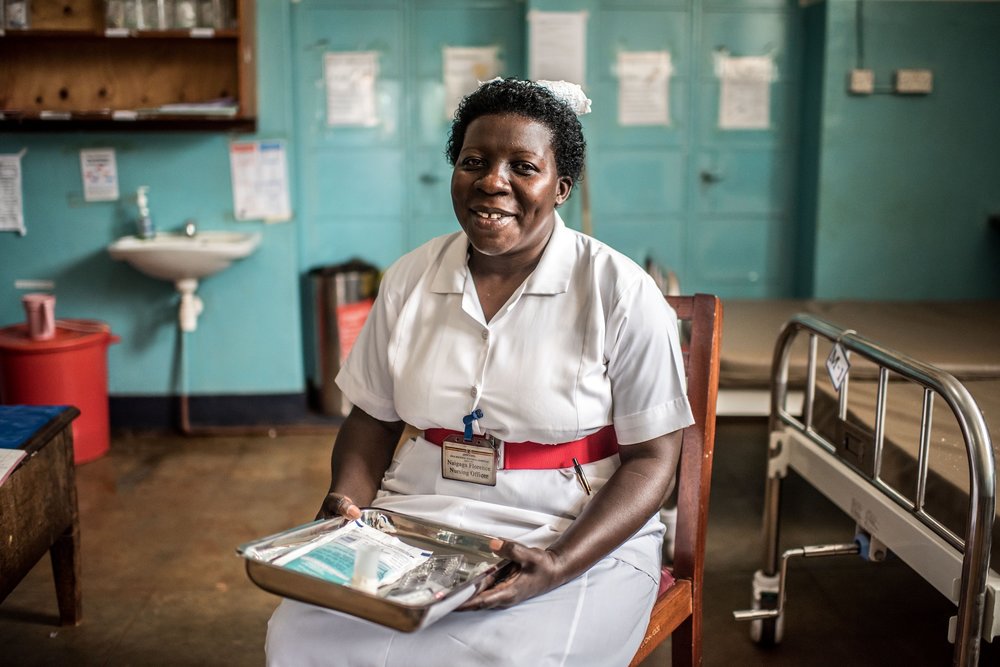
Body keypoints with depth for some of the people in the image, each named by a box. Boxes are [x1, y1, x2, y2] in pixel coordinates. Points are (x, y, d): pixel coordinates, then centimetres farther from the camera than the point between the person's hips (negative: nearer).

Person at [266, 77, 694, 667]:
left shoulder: (621, 292, -7)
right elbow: (373, 419, 14)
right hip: (417, 523, 4)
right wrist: (348, 499, -7)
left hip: (580, 539, -3)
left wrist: (558, 567, -20)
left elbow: (652, 457, -7)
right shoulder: (411, 278, 6)